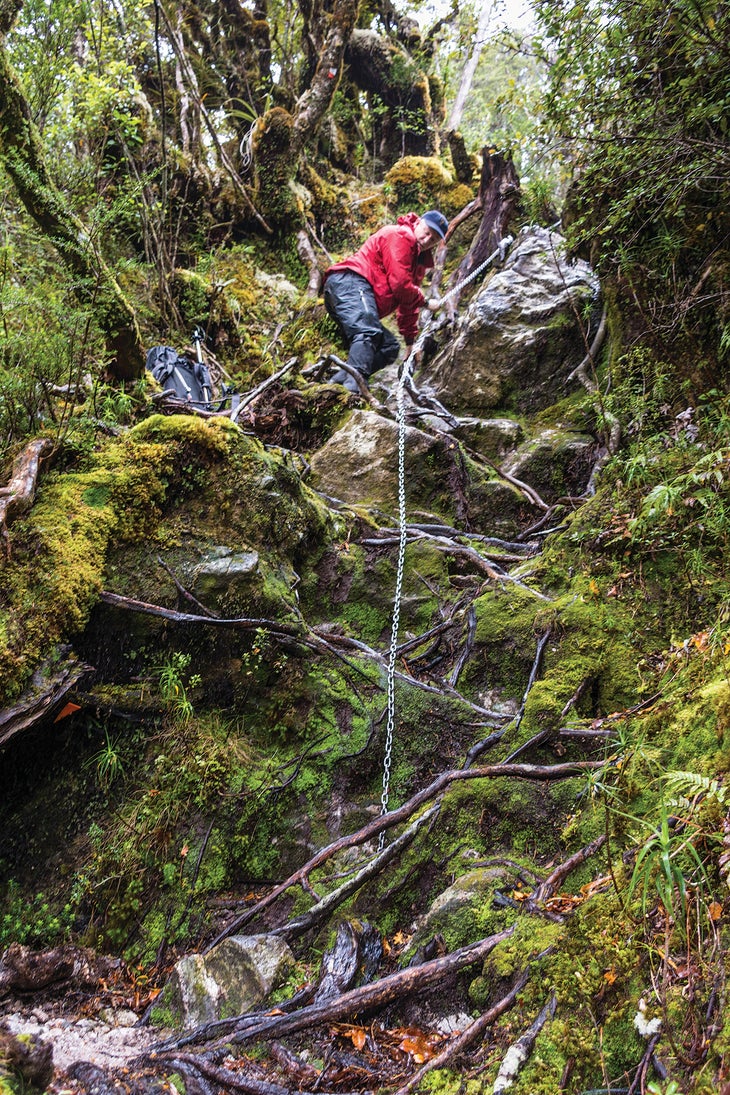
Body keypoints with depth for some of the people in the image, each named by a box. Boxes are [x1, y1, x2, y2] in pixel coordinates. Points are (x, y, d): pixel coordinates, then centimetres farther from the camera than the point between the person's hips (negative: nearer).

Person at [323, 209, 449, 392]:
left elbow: (407, 303, 31)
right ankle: (353, 384, -52)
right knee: (368, 333, -32)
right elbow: (399, 284, -11)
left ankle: (338, 381, -16)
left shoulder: (420, 260, 29)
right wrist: (425, 302, 4)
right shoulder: (400, 235, -2)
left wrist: (411, 342, 25)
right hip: (350, 282, -10)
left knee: (389, 347, 3)